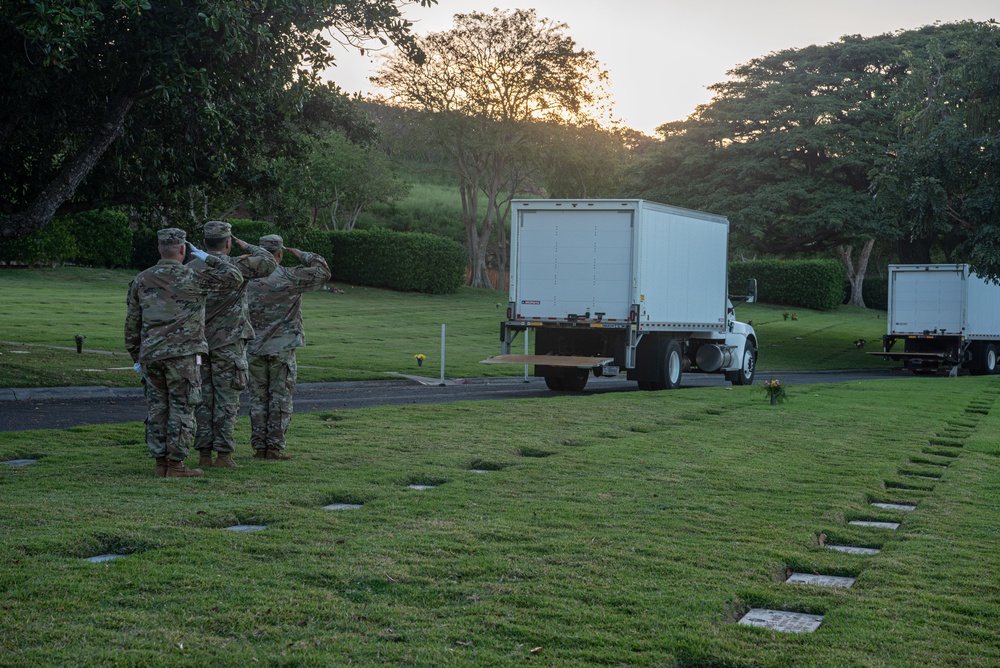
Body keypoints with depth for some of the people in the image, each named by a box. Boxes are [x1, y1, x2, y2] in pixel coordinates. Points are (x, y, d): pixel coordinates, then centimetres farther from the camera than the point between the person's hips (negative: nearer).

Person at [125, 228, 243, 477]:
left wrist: (136, 357, 20)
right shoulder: (191, 278, -7)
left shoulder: (141, 281, 9)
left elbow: (132, 323, 12)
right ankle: (176, 464, 1)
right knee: (181, 409, 1)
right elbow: (234, 278, -2)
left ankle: (161, 463, 13)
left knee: (157, 409, 10)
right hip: (182, 354, -5)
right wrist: (207, 258, 7)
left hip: (150, 354, 5)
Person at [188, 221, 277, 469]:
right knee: (226, 401, 1)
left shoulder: (190, 269, 2)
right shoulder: (236, 267, -10)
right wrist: (248, 247, 17)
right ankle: (224, 455, 0)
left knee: (203, 400, 9)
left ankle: (204, 453, 9)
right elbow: (269, 263, 2)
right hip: (228, 343, -4)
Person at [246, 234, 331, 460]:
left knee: (258, 398, 9)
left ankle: (259, 447, 10)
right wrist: (302, 256, 10)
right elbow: (323, 272, -1)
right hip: (282, 348, -3)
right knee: (280, 399, 2)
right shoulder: (289, 277, -9)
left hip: (255, 348, 4)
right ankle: (275, 447, 1)